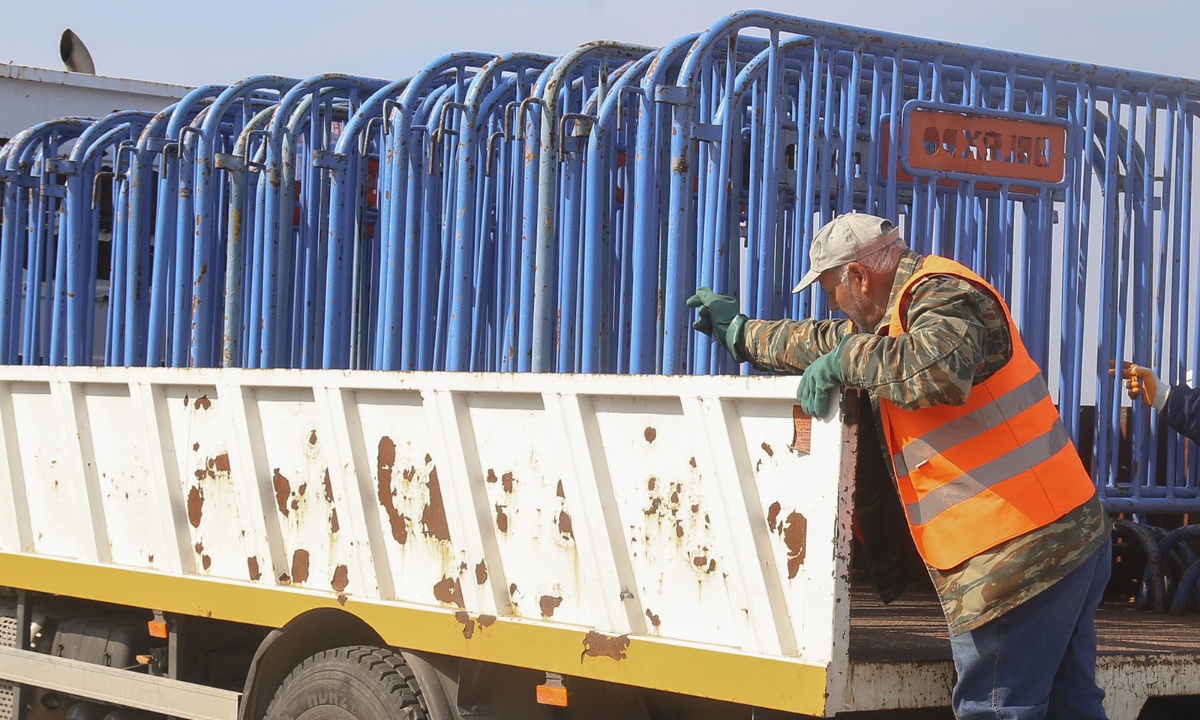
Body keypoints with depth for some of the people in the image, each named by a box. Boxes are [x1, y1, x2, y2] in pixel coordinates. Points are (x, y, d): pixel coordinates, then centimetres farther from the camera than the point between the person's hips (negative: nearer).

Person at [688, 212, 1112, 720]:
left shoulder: (942, 294, -10)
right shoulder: (903, 307, 22)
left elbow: (940, 370, -33)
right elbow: (829, 345, 39)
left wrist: (847, 359, -20)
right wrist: (742, 335, 49)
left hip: (1018, 557, -11)